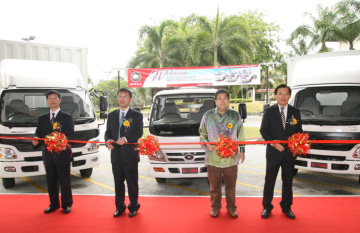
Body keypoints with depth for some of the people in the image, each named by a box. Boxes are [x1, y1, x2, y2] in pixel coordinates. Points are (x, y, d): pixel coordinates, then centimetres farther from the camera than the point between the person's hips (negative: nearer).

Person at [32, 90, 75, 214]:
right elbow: (39, 135, 11)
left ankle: (67, 204, 18)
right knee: (51, 181, 12)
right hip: (48, 155, 4)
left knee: (64, 181, 3)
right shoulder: (42, 118, 14)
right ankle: (54, 204, 27)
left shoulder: (67, 117, 2)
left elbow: (70, 136, -6)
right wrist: (36, 142, -10)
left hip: (63, 154, -3)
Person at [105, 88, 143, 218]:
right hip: (116, 155, 4)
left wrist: (125, 139, -27)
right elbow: (108, 132, 12)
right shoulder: (112, 115, 13)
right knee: (118, 183, 13)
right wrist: (108, 141, -10)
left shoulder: (136, 115, 0)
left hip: (130, 154, -3)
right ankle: (119, 207, 28)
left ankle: (133, 207, 24)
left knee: (132, 183, 7)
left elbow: (139, 133, -11)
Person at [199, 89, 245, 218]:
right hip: (213, 158, 0)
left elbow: (240, 135, 10)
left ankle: (231, 207, 30)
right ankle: (215, 207, 30)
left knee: (231, 185, 11)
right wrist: (206, 143, -7)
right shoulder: (208, 115, 3)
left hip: (231, 158, 1)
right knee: (214, 186, 11)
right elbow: (202, 133, 10)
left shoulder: (235, 115, 5)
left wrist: (242, 150, 7)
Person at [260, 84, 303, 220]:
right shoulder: (269, 112, -2)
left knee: (288, 181, 13)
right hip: (273, 152, -2)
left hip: (290, 152, 2)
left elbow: (299, 131, 9)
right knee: (269, 180, 6)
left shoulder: (295, 112, 5)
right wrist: (273, 143, -16)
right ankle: (267, 207, 21)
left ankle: (286, 207, 29)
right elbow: (263, 130, -2)